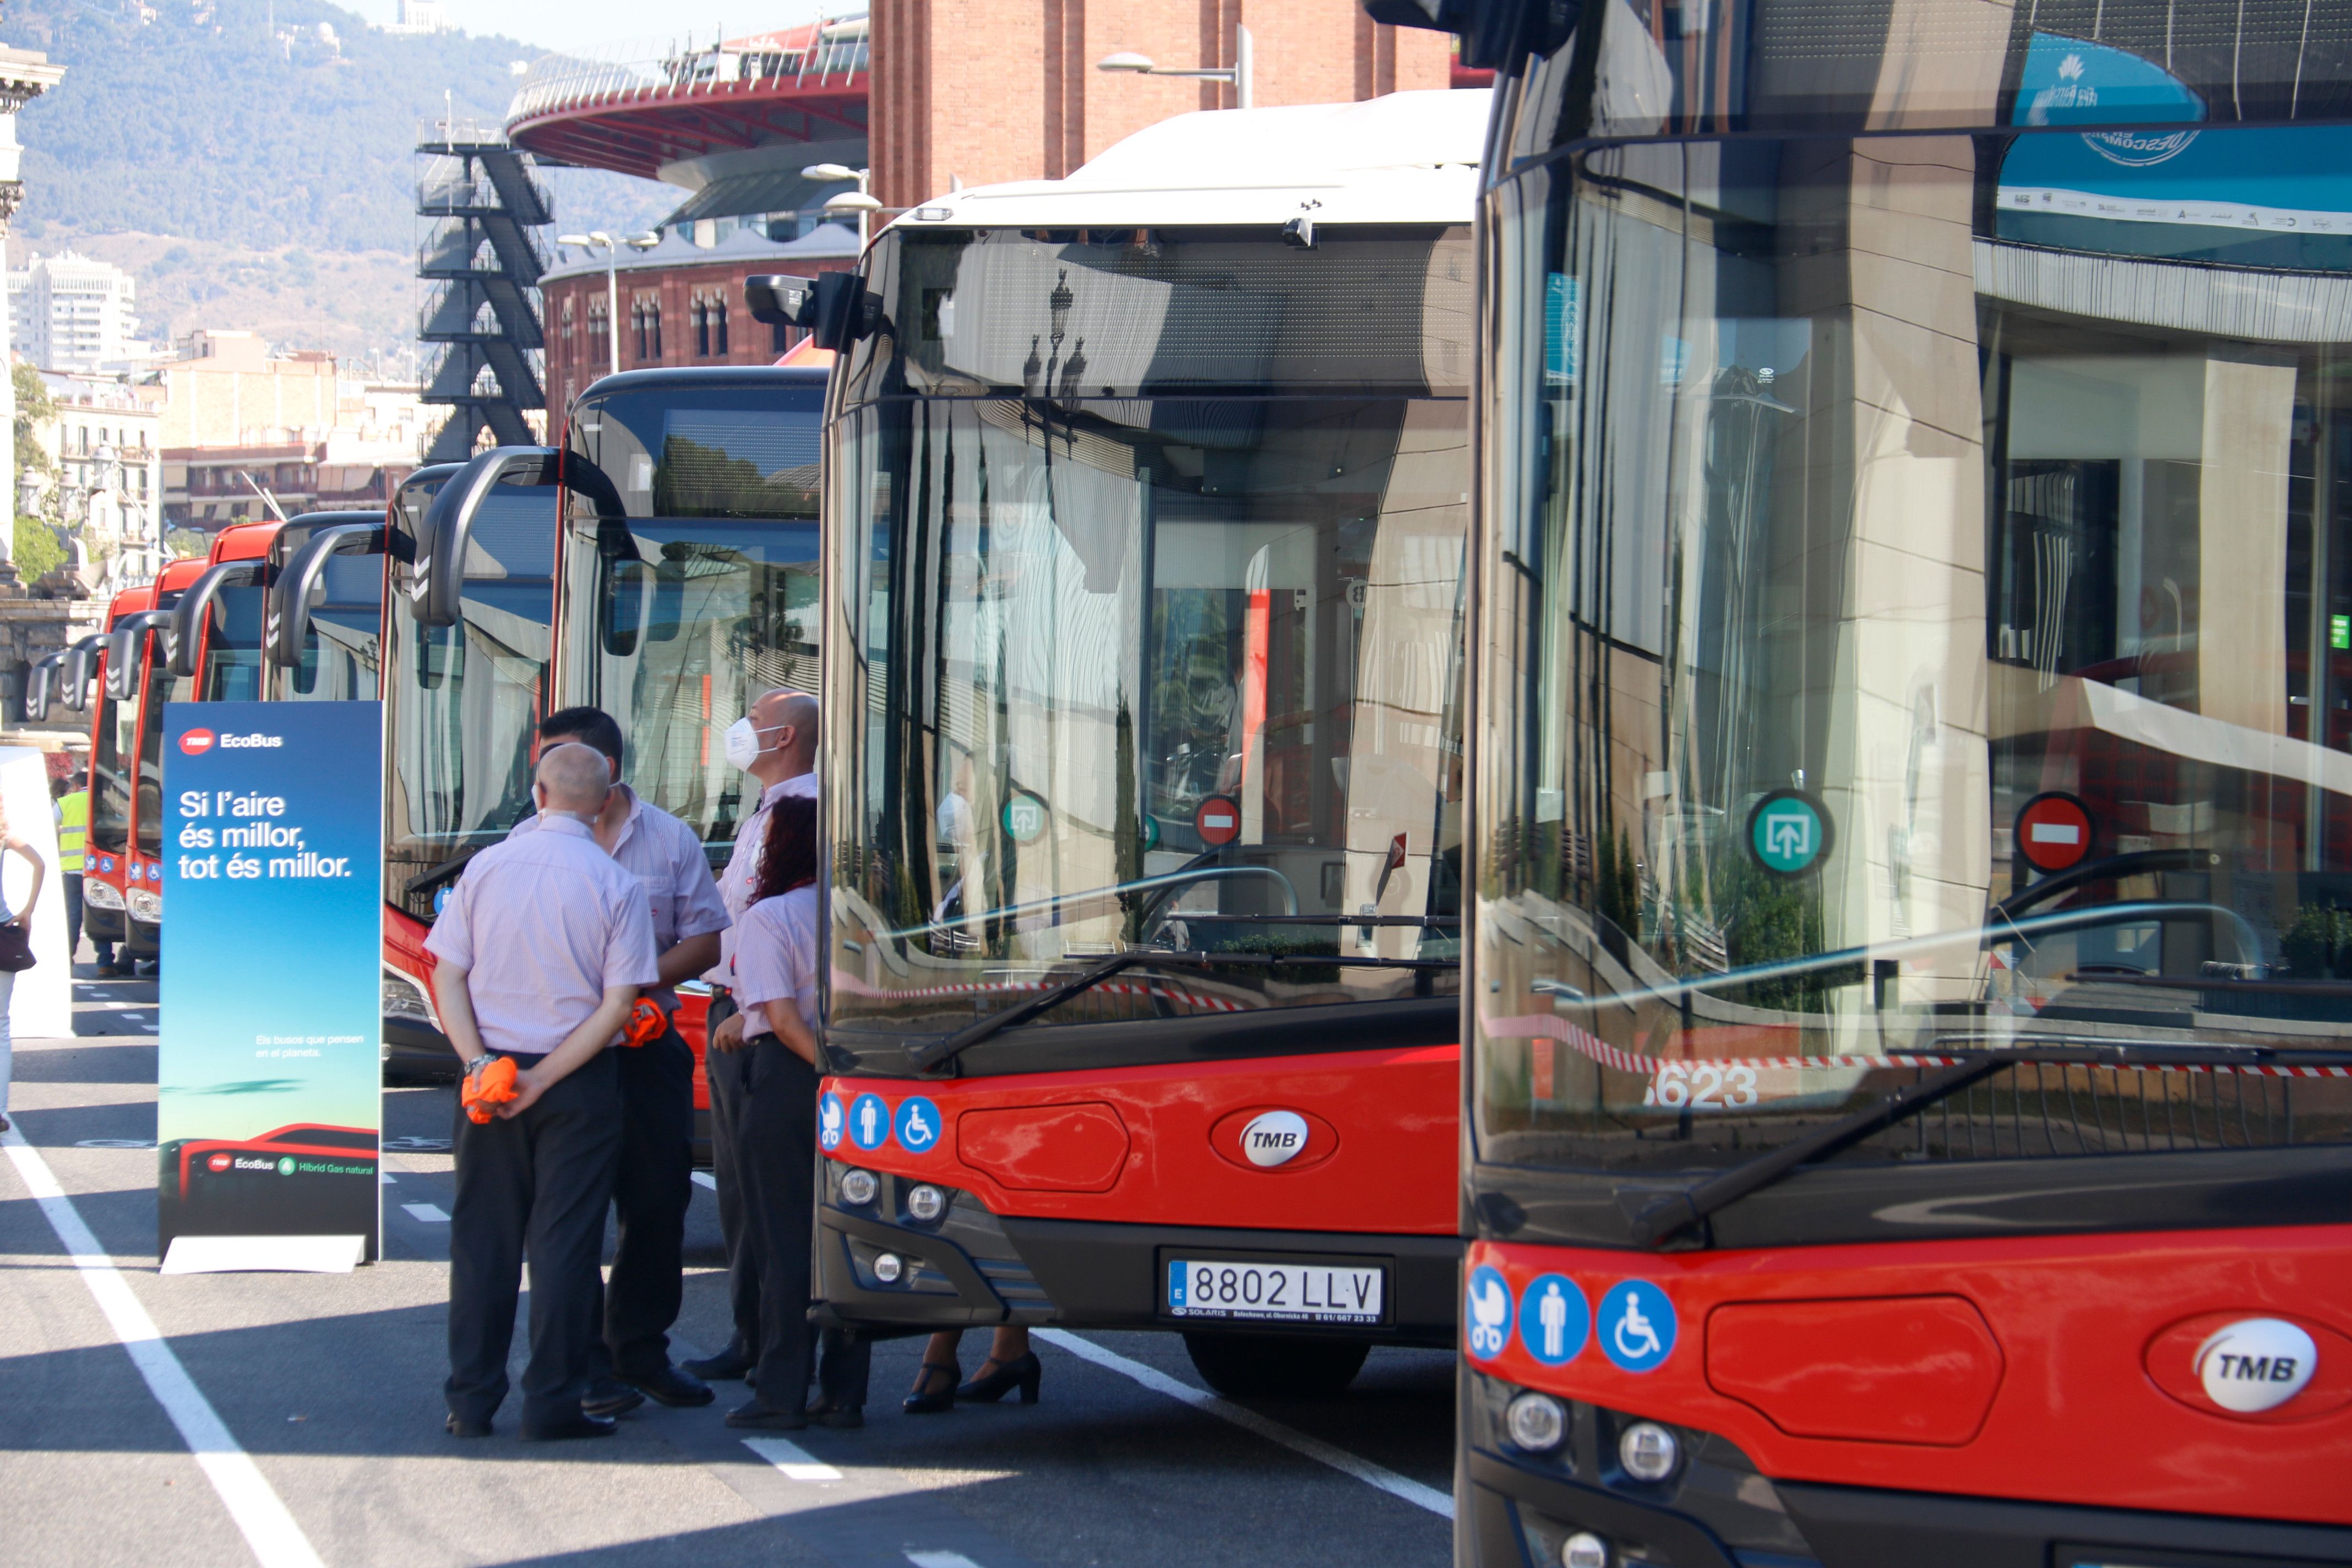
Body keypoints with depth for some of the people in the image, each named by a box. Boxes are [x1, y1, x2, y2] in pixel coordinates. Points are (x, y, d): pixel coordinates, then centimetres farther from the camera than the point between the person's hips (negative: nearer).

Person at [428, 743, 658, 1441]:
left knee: (483, 1236, 9)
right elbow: (616, 1007, -12)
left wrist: (478, 1061, -9)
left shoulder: (485, 868, 0)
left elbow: (448, 977, -3)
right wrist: (545, 1077, -10)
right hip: (579, 1085, -2)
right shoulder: (616, 887, -7)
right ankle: (552, 1402, 4)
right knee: (564, 1241, 3)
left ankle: (471, 1402, 12)